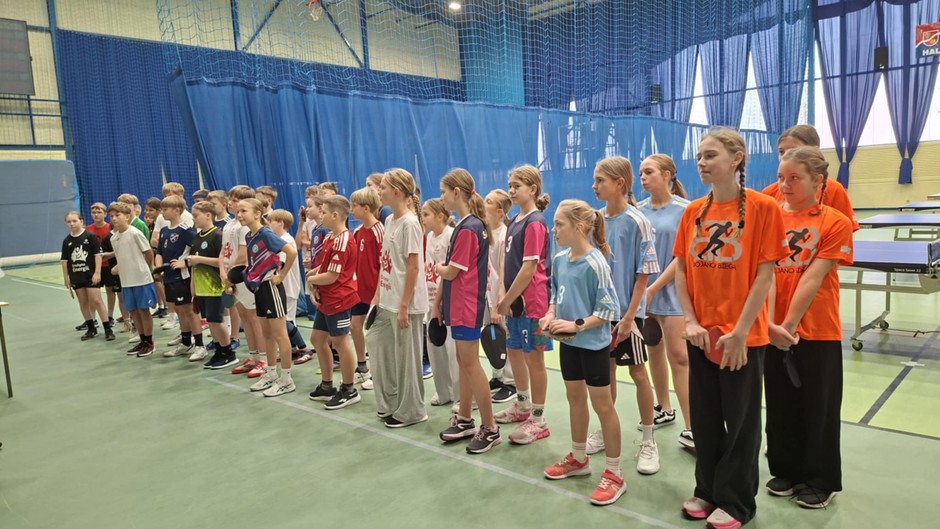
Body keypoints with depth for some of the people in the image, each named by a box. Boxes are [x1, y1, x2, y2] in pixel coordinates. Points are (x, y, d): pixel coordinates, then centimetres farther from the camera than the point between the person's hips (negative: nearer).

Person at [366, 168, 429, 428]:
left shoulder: (409, 223, -15)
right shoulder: (389, 221, 11)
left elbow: (413, 267, -17)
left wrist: (404, 306, -18)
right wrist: (378, 296, 14)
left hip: (405, 303, -9)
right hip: (388, 301, 9)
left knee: (406, 356, 3)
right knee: (381, 350, 15)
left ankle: (411, 411, 18)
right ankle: (390, 404, 30)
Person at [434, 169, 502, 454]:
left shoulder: (468, 229, -18)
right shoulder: (465, 225, 11)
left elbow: (450, 272, -17)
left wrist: (438, 267, 5)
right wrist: (438, 302, 13)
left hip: (467, 306, -9)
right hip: (458, 305, 9)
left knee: (470, 364, -3)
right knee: (463, 362, 15)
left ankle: (490, 429, 6)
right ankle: (464, 420, 26)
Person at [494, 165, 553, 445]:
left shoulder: (535, 223, -15)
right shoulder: (514, 221, 11)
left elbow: (529, 268, -19)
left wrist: (507, 300, -15)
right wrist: (503, 294, 0)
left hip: (532, 301, -9)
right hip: (515, 300, 9)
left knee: (533, 358, 1)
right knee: (514, 352, 19)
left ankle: (538, 420, 15)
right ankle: (523, 406, 38)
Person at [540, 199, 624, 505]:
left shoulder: (595, 263, -20)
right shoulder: (559, 260, 2)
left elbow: (609, 310, -19)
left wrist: (577, 325, -24)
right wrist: (550, 315, -5)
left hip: (593, 344, -7)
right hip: (569, 343, 8)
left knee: (602, 404, 3)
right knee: (575, 398, 20)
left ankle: (614, 473, 18)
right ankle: (578, 458, 38)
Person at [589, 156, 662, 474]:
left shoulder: (637, 222, -13)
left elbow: (643, 274, -12)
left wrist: (629, 316, -15)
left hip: (627, 311, -5)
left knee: (638, 373, 6)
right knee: (606, 370, 15)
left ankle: (648, 442, 19)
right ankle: (605, 430, 31)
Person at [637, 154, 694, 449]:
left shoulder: (685, 209, -6)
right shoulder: (639, 210, 6)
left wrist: (654, 288, -13)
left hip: (672, 291, -5)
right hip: (643, 292, 5)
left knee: (679, 356, -7)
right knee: (654, 351, 14)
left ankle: (690, 428, -1)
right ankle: (664, 409, 31)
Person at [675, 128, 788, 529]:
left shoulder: (762, 207, -9)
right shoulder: (693, 212, 5)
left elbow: (765, 274, -12)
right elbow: (680, 269, 6)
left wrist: (740, 332, -15)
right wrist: (691, 321, -5)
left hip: (742, 336, -4)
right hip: (701, 335, 5)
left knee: (740, 421, 8)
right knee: (704, 417, 15)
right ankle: (707, 491, 33)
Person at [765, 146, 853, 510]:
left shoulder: (836, 223, -7)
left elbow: (812, 279, -13)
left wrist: (789, 325, -17)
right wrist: (770, 324, -17)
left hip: (818, 332, -3)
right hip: (773, 331, 3)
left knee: (818, 407, 9)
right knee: (780, 404, 14)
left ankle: (821, 481, 27)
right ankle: (786, 471, 32)